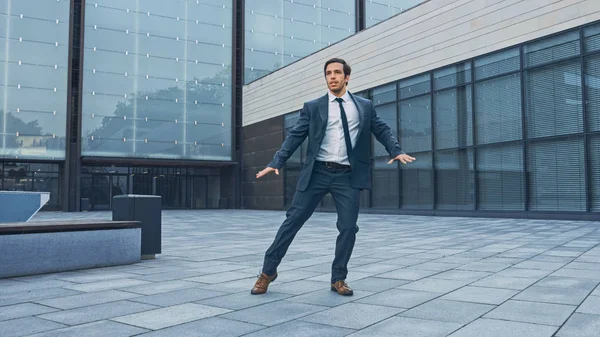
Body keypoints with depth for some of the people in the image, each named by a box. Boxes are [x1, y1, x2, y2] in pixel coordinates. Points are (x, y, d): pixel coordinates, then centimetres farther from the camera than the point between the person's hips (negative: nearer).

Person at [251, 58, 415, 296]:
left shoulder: (365, 106, 10)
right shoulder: (313, 107, 7)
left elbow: (382, 130, 12)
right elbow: (295, 136, 1)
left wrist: (396, 151, -6)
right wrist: (276, 162, -10)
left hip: (348, 176, 1)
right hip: (317, 172, 0)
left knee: (348, 227, 0)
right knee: (292, 221, 1)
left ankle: (338, 279, 18)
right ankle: (268, 271, 13)